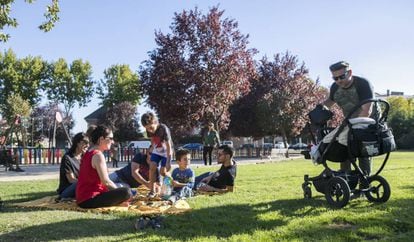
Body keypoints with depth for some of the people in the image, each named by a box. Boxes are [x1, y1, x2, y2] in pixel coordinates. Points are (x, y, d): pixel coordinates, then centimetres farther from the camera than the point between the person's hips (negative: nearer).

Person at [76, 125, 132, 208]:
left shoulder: (88, 153, 15)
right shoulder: (98, 155, -15)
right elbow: (106, 182, -18)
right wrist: (122, 195, -3)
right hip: (89, 200, -10)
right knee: (126, 192, -23)